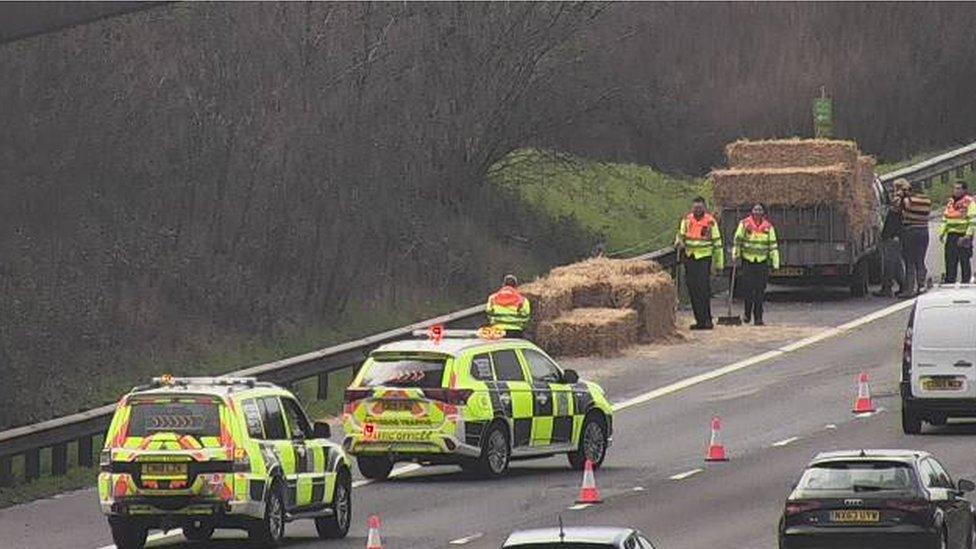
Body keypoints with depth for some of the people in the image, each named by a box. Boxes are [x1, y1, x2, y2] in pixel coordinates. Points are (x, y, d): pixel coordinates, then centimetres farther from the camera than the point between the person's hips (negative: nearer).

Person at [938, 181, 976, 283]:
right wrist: (942, 232, 11)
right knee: (950, 261, 7)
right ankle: (949, 282, 12)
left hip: (963, 236, -7)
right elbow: (945, 218, 22)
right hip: (951, 235, 7)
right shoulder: (951, 202, 17)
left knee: (964, 260, -2)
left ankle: (966, 282, 2)